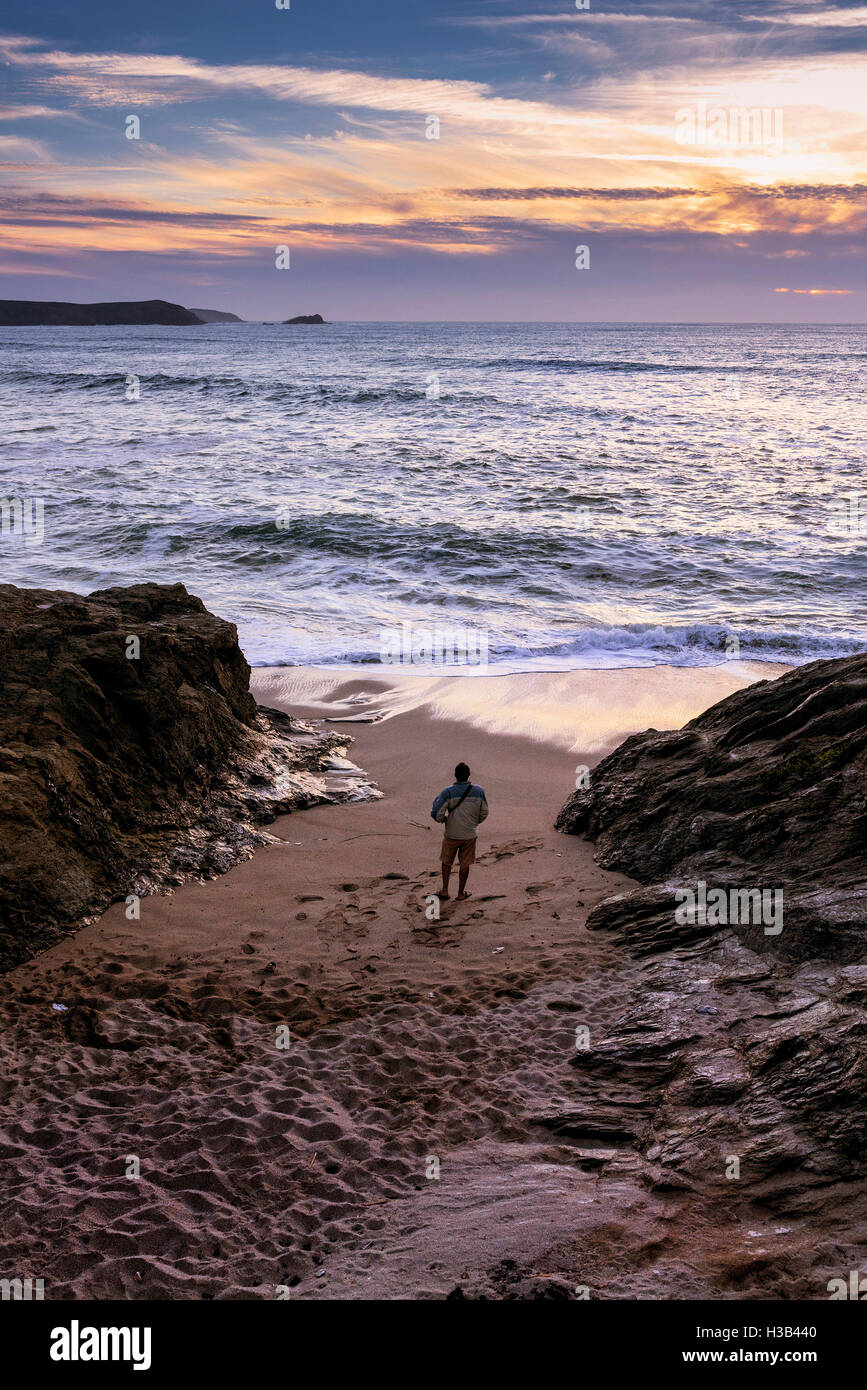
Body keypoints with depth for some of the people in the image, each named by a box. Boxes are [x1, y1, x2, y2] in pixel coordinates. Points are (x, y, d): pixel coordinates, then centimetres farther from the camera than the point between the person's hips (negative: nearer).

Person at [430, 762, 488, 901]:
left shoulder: (448, 792, -16)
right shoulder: (479, 791, -9)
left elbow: (436, 814, -19)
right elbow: (484, 813, 2)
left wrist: (443, 820, 3)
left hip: (451, 835, -1)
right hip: (469, 835, 1)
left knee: (446, 862, 19)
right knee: (464, 864, 15)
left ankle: (445, 891, 18)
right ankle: (461, 893, 24)